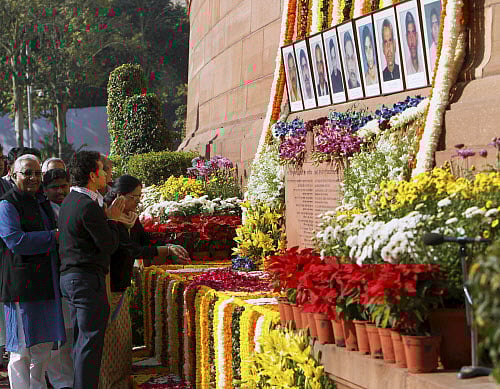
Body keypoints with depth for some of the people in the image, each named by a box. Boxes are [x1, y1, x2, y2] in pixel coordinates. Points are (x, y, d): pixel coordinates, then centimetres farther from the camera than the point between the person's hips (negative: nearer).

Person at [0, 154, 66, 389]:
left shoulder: (42, 203, 19)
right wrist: (54, 237, -18)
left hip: (46, 285, 8)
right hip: (22, 285, -8)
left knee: (44, 343, 13)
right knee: (23, 348, -5)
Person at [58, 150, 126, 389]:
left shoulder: (69, 201, 14)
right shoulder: (88, 206, -17)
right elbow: (109, 246, -14)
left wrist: (105, 216, 14)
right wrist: (112, 219, -1)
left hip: (69, 278, 10)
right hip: (87, 279, -10)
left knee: (81, 341, 15)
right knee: (90, 341, -5)